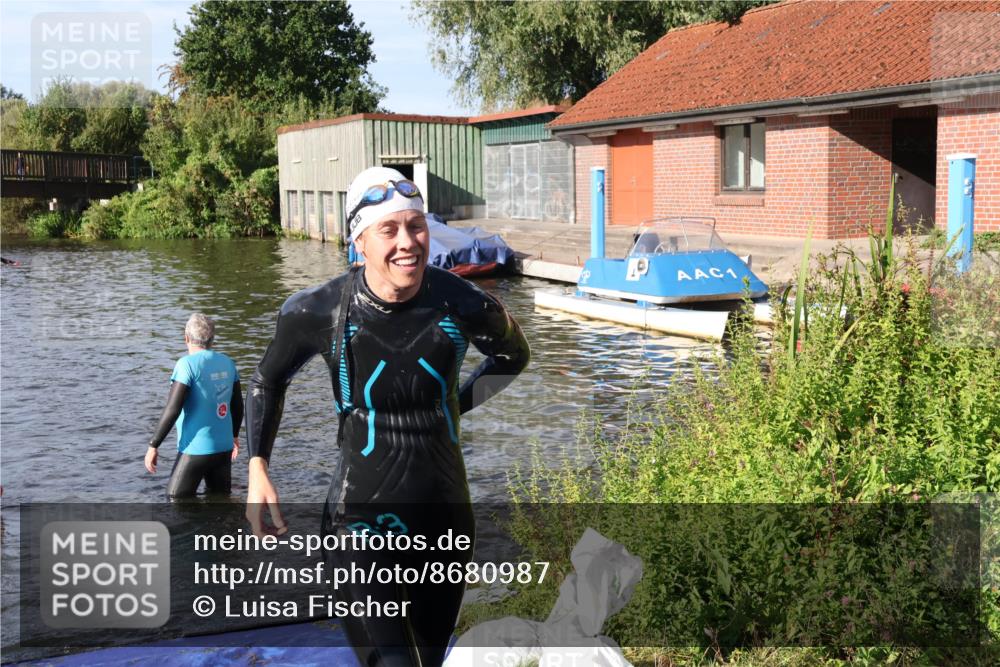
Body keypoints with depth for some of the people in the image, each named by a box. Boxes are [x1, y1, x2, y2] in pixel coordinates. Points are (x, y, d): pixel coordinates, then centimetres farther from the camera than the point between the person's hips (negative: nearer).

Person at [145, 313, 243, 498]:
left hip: (196, 448, -6)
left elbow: (172, 410, -18)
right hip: (224, 447, 6)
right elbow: (238, 405, 14)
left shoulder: (187, 364, -14)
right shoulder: (227, 363, 5)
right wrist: (234, 435, 29)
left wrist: (153, 445, -11)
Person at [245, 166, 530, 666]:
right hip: (363, 526, -3)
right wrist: (258, 469, -3)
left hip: (448, 521, 3)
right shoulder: (318, 312, -14)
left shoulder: (463, 306, -11)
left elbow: (512, 356, 13)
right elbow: (268, 381, 6)